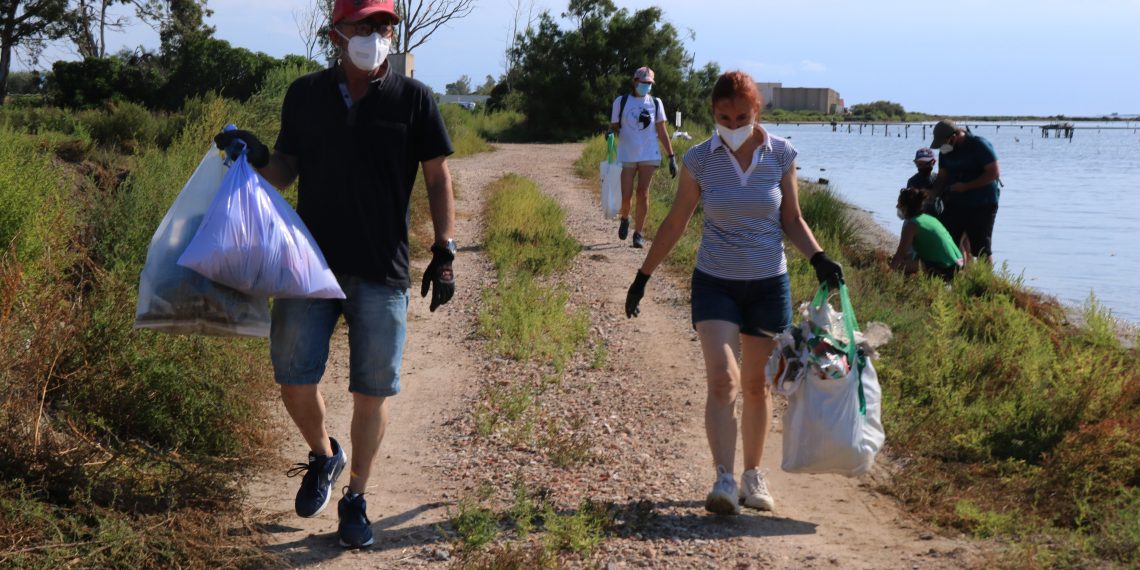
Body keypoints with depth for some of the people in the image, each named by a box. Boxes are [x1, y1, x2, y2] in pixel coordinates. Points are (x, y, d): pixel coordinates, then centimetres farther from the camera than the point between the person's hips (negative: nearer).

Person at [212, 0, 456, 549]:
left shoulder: (414, 99, -1)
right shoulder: (305, 95, 5)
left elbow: (438, 177, 3)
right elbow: (286, 171, 13)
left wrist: (444, 251, -3)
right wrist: (256, 157, -9)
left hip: (381, 271, -1)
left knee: (372, 388, 3)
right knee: (294, 378, 1)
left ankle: (355, 499, 20)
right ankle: (324, 456, 32)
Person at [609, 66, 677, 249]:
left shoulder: (655, 103, 7)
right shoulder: (621, 102, 2)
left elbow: (662, 132, 9)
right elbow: (614, 127, 7)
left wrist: (672, 157, 5)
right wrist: (610, 134, -18)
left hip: (648, 156, 1)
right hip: (626, 156, -1)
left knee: (643, 194, -3)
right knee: (626, 196, -3)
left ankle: (638, 233, 6)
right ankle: (625, 219, 30)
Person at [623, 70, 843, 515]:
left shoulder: (781, 155, -3)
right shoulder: (700, 160, -5)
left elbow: (792, 220, 5)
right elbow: (675, 222, 4)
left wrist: (818, 258, -12)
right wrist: (643, 276, 6)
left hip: (768, 284, 1)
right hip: (715, 282, -1)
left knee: (756, 386, 10)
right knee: (722, 379, -17)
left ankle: (753, 475, 25)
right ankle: (724, 480, -20)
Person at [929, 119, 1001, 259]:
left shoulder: (979, 146, -14)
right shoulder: (945, 151, 5)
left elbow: (994, 173, -18)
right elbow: (942, 177, 12)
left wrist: (966, 186, -20)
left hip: (982, 206, -6)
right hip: (955, 204, 6)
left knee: (982, 250, -1)